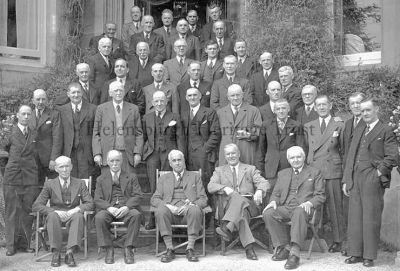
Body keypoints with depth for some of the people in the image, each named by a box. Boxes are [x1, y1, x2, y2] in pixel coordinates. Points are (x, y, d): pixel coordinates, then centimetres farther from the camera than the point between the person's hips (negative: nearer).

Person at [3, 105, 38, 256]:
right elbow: (6, 147, 15)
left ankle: (24, 243, 11)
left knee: (27, 211, 2)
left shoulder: (34, 133, 11)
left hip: (30, 177, 2)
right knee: (11, 211, -1)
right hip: (12, 176, -2)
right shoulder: (11, 132, 2)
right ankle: (11, 245, 5)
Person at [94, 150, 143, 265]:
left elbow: (137, 196, 5)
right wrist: (109, 208, -15)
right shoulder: (101, 179, 18)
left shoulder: (131, 177, 17)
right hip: (108, 209, 1)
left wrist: (127, 207, -16)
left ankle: (128, 249, -26)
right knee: (99, 217, -33)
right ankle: (108, 250, -21)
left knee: (136, 214, -34)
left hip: (126, 209, 0)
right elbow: (98, 199, 7)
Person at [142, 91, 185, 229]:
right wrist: (142, 152, 8)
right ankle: (154, 218, 2)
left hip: (169, 153, -2)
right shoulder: (147, 118, 15)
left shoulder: (174, 117, 8)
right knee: (154, 187, -3)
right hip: (152, 154, 2)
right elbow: (144, 137, 19)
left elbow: (180, 138, 6)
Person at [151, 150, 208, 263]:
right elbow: (154, 199, 13)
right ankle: (169, 249, -29)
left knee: (195, 210, -36)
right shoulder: (164, 178, 24)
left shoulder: (195, 176, 22)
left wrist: (191, 205, -10)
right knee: (161, 210, -34)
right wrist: (168, 206, -9)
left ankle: (190, 249, -31)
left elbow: (203, 199, 12)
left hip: (188, 210, -1)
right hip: (170, 210, 1)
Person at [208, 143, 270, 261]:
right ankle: (248, 247, -48)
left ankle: (227, 227, -54)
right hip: (229, 205, 0)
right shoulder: (219, 170, 23)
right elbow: (210, 187, 5)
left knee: (240, 204, -38)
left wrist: (259, 191, -20)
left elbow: (264, 183, 6)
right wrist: (225, 188, -17)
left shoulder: (250, 169, 21)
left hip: (249, 204, 1)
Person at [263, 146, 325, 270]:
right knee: (268, 214, -28)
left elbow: (320, 196, 7)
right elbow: (276, 193, 21)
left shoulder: (315, 173, 15)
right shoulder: (282, 174, 25)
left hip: (303, 208, -4)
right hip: (285, 207, 4)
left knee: (299, 213, -40)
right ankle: (284, 247, -17)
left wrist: (309, 203, -14)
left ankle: (294, 253, -45)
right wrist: (273, 201, -3)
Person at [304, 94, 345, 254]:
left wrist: (345, 171, 3)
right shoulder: (308, 127, 14)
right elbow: (307, 148, 13)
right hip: (313, 170, 2)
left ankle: (338, 240, 6)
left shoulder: (339, 126, 7)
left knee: (335, 206, -2)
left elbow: (344, 150, 7)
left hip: (333, 171, -2)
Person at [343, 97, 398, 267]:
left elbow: (393, 157, -7)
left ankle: (369, 256, 5)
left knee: (371, 219, -2)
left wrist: (379, 171, -10)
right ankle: (355, 253, 14)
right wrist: (346, 180, 12)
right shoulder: (358, 130, 18)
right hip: (355, 178, 6)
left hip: (372, 179, -6)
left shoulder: (385, 131, -1)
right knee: (354, 218, 7)